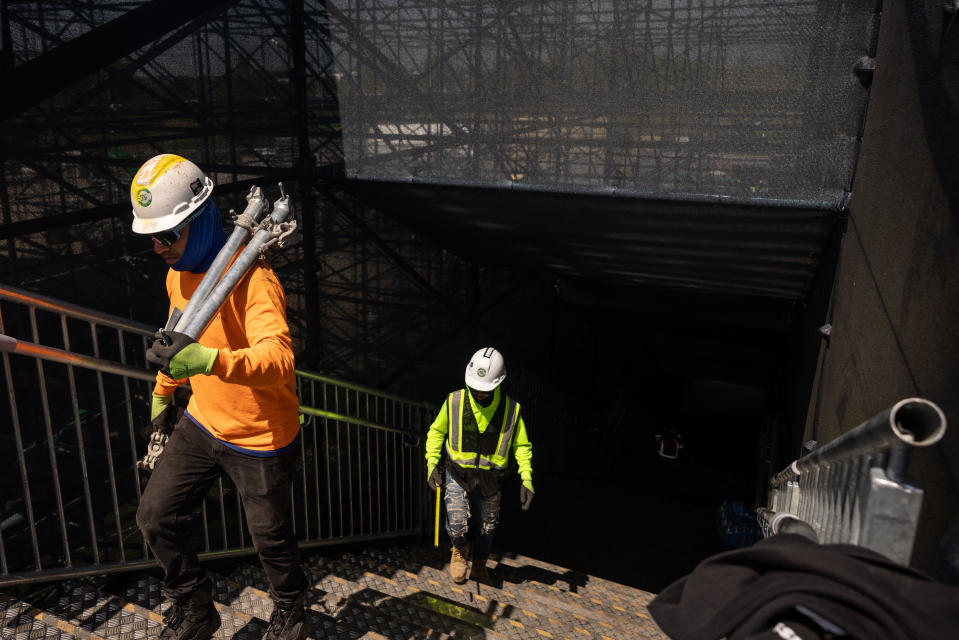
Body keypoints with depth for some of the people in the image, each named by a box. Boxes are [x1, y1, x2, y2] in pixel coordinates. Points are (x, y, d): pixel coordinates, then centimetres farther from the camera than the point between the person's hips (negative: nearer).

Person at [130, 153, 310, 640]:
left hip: (259, 438, -7)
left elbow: (278, 359, -42)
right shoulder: (178, 273, 0)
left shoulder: (250, 279, -28)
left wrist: (209, 360, -59)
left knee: (270, 537, 11)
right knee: (155, 517, 11)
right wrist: (163, 391, 29)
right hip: (202, 423, 7)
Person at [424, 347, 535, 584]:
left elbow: (522, 445, 1)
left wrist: (526, 479, -9)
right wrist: (432, 463, -4)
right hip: (457, 474, -1)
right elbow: (436, 431, 5)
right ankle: (460, 550, 21)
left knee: (486, 526, 15)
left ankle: (479, 566, 42)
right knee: (457, 525, -14)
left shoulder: (511, 409, -10)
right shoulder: (454, 401, -12)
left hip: (489, 479, 1)